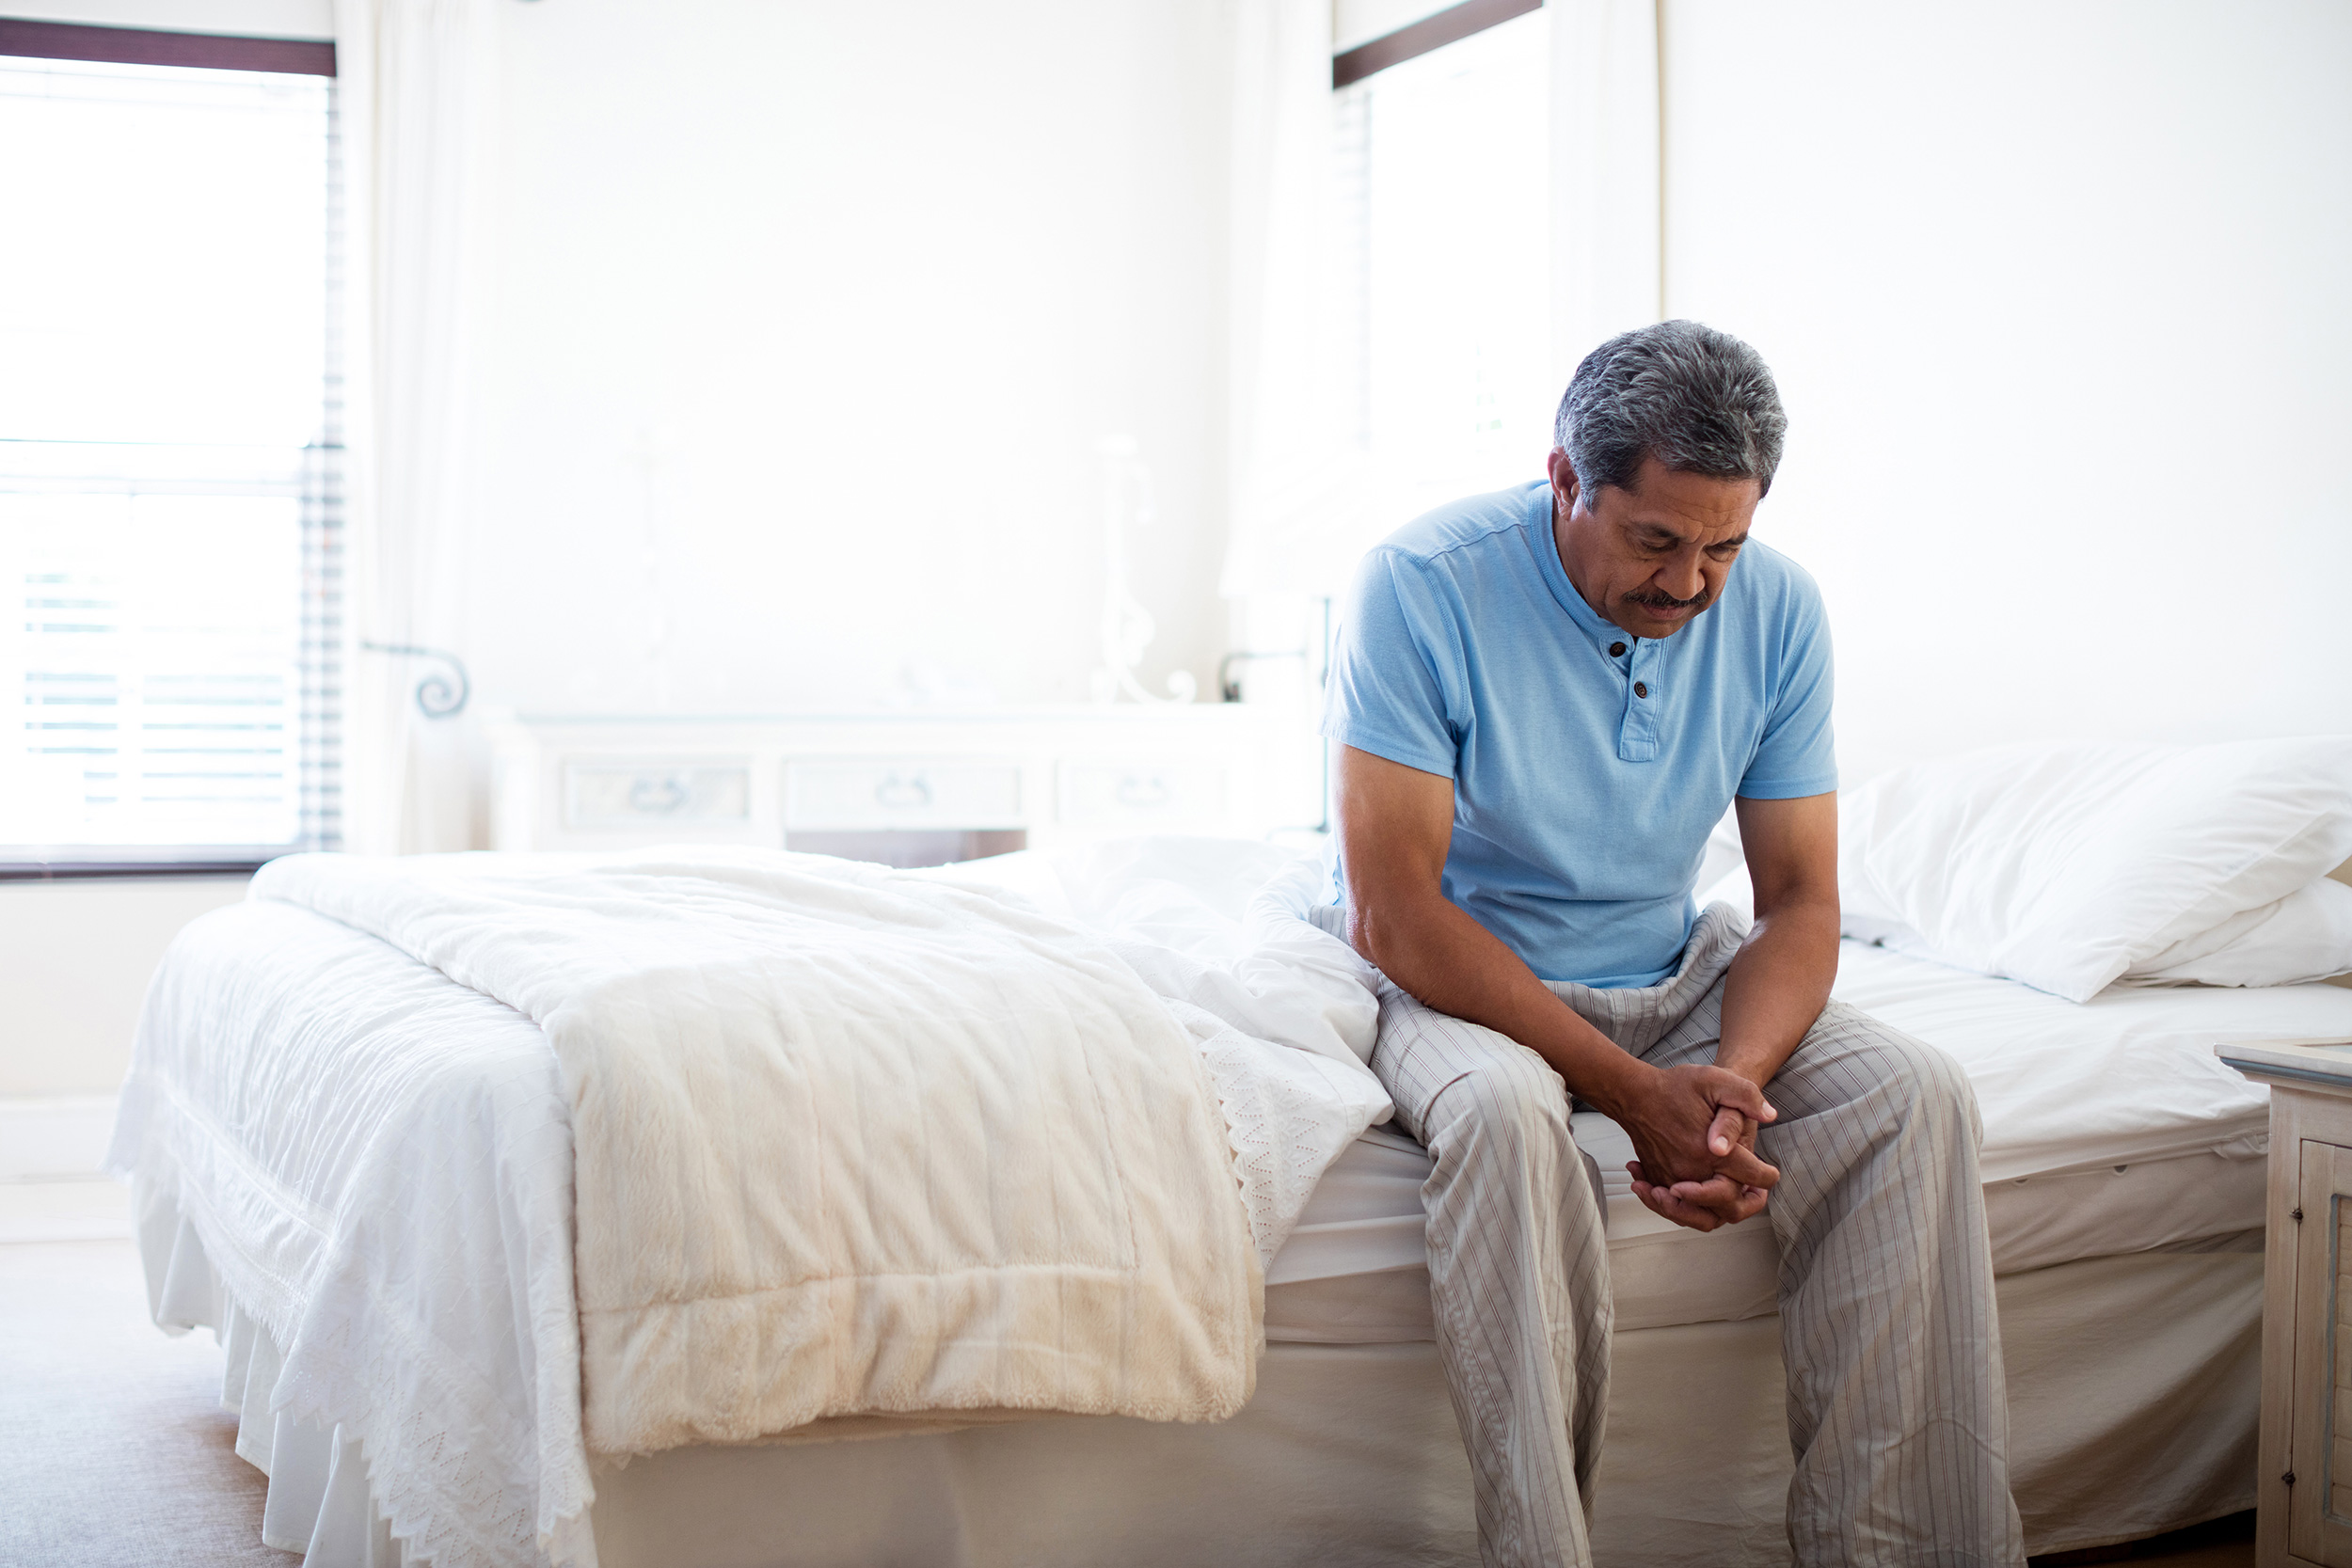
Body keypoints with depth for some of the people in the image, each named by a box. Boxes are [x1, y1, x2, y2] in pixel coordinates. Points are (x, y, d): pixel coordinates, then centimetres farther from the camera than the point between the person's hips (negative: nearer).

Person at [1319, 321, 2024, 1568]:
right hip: (1463, 975, -4)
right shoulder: (1423, 586, -19)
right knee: (1502, 1109, -38)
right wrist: (1631, 1090, -28)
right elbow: (1392, 910, -22)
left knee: (1914, 1095, -20)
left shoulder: (1774, 610, -5)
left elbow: (1799, 900, -3)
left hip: (1675, 972, 4)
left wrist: (1736, 1079, -25)